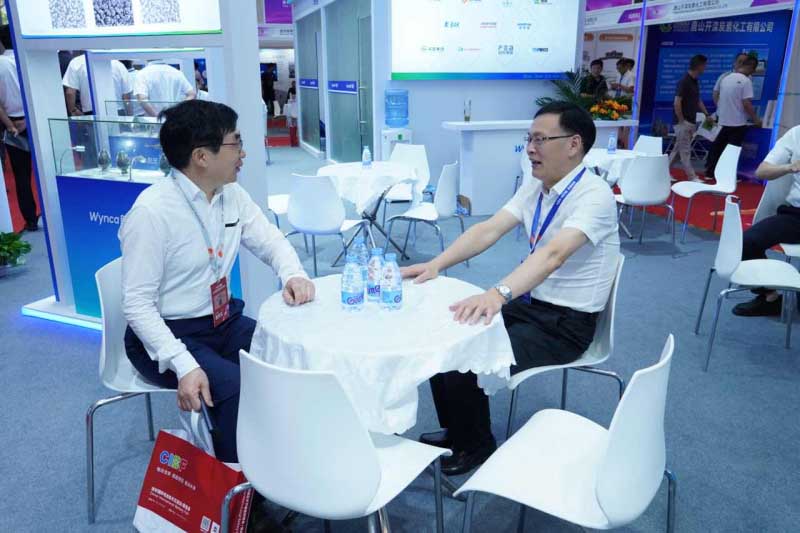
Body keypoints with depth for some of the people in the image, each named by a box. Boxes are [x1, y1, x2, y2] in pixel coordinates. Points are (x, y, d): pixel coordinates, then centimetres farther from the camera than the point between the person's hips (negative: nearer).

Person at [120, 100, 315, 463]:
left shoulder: (232, 194, -1)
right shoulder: (151, 212, -21)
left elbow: (270, 241, 9)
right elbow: (137, 305, -20)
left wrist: (294, 275, -14)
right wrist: (184, 365, -30)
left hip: (225, 322, 7)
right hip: (168, 335, -6)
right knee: (239, 388, -29)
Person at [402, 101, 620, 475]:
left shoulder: (594, 195, -21)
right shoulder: (535, 186, 3)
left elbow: (554, 254, -37)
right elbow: (488, 230, -5)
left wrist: (497, 295, -51)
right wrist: (435, 265, -17)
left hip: (566, 323, -8)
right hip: (527, 304, 8)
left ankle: (474, 445, 9)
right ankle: (455, 430, 20)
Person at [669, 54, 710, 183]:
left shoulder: (695, 81, 12)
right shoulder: (684, 81, -16)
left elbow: (698, 100, 22)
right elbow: (676, 103, -20)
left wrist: (707, 115, 17)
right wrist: (681, 121, -18)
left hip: (691, 122, 9)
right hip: (683, 122, -9)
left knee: (678, 149, 12)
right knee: (685, 151, -4)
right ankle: (692, 177, -2)